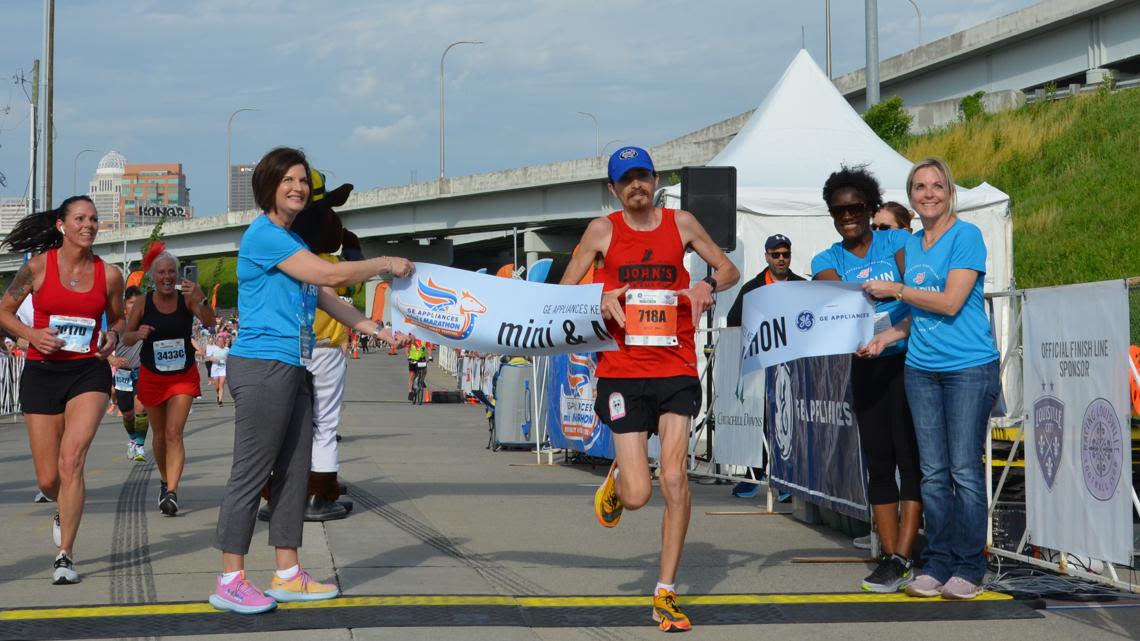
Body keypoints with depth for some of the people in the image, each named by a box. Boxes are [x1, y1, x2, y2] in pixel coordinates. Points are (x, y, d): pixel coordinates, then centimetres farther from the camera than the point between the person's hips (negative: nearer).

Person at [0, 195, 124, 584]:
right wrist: (31, 334, -11)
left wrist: (113, 337, -3)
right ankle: (65, 512, 42)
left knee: (72, 458, -20)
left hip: (89, 372, 0)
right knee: (47, 480, 4)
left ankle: (65, 556, -12)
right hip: (42, 373, 0)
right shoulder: (39, 266, -3)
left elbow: (117, 319, 19)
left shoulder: (108, 274, 2)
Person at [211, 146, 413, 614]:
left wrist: (381, 331, 16)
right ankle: (230, 582, -2)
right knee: (251, 475, -7)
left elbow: (327, 301, 22)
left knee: (294, 473, 11)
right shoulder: (263, 234, -11)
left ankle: (288, 575, 18)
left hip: (292, 371, 10)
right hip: (262, 367, -10)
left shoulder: (293, 243, 19)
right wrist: (386, 264, -4)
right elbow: (332, 275, -15)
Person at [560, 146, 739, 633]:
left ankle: (666, 595, 0)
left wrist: (708, 285, -7)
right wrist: (601, 299, -13)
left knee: (675, 478, -12)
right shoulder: (602, 230, 4)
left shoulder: (681, 223, 8)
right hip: (622, 372, -1)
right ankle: (616, 480, 34)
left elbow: (729, 270, 16)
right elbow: (564, 290, 8)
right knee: (638, 494, -6)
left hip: (676, 370, 1)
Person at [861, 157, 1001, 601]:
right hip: (921, 368, 6)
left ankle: (969, 568, 3)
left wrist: (896, 290, -5)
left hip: (969, 368, -6)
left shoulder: (966, 236, -6)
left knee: (964, 471, -4)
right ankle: (937, 564, 12)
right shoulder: (912, 244, 14)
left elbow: (950, 302, -14)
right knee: (933, 472, 6)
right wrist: (887, 337, 7)